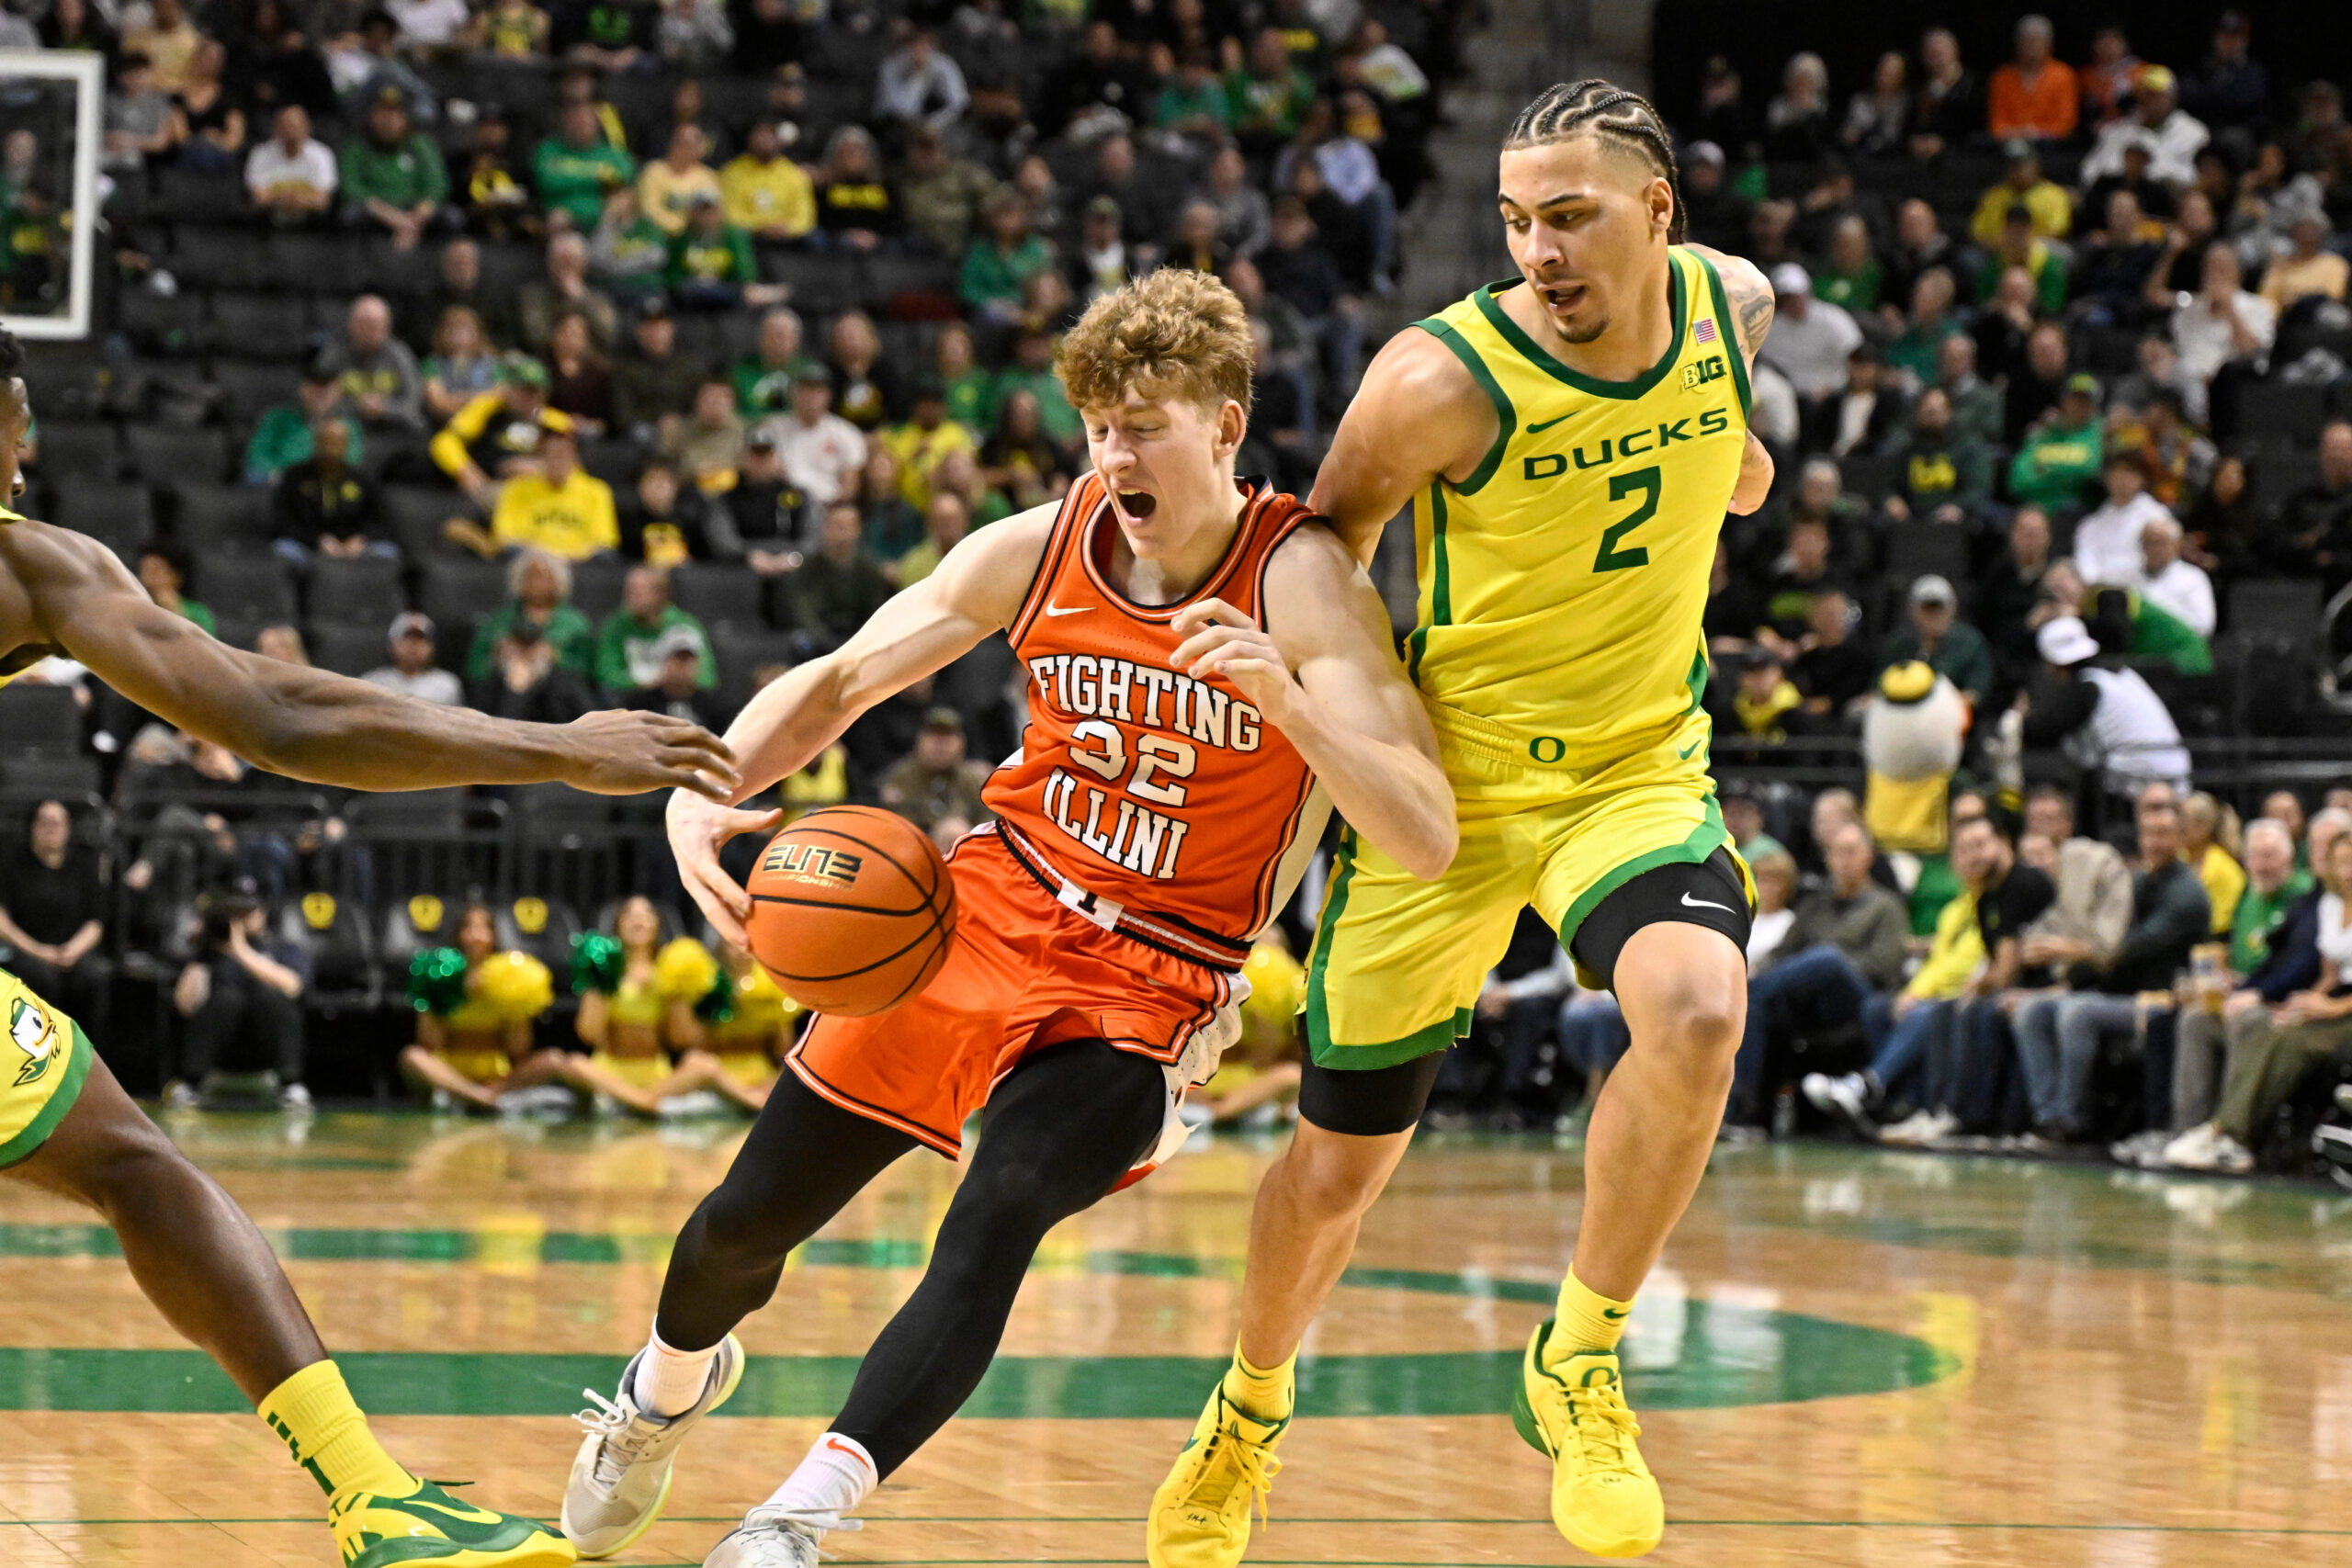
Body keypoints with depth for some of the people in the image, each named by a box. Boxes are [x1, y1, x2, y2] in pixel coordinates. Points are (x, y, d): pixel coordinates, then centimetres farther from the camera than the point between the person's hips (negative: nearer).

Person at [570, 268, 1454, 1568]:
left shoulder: (1301, 583, -18)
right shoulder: (1040, 548, -7)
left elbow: (1427, 839, -25)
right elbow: (837, 682, 4)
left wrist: (1284, 698, -40)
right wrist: (701, 792, -14)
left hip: (1143, 986, -4)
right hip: (986, 913, 4)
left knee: (996, 1219, -30)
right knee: (748, 1219, 9)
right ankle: (663, 1391, 43)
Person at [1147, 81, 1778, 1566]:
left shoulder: (1733, 306, -7)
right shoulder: (1445, 377, -21)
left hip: (1638, 766, 2)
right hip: (1451, 780, -2)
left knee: (1699, 1010, -31)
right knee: (1338, 1164, 6)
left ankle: (1582, 1359, -9)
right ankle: (1250, 1416, 39)